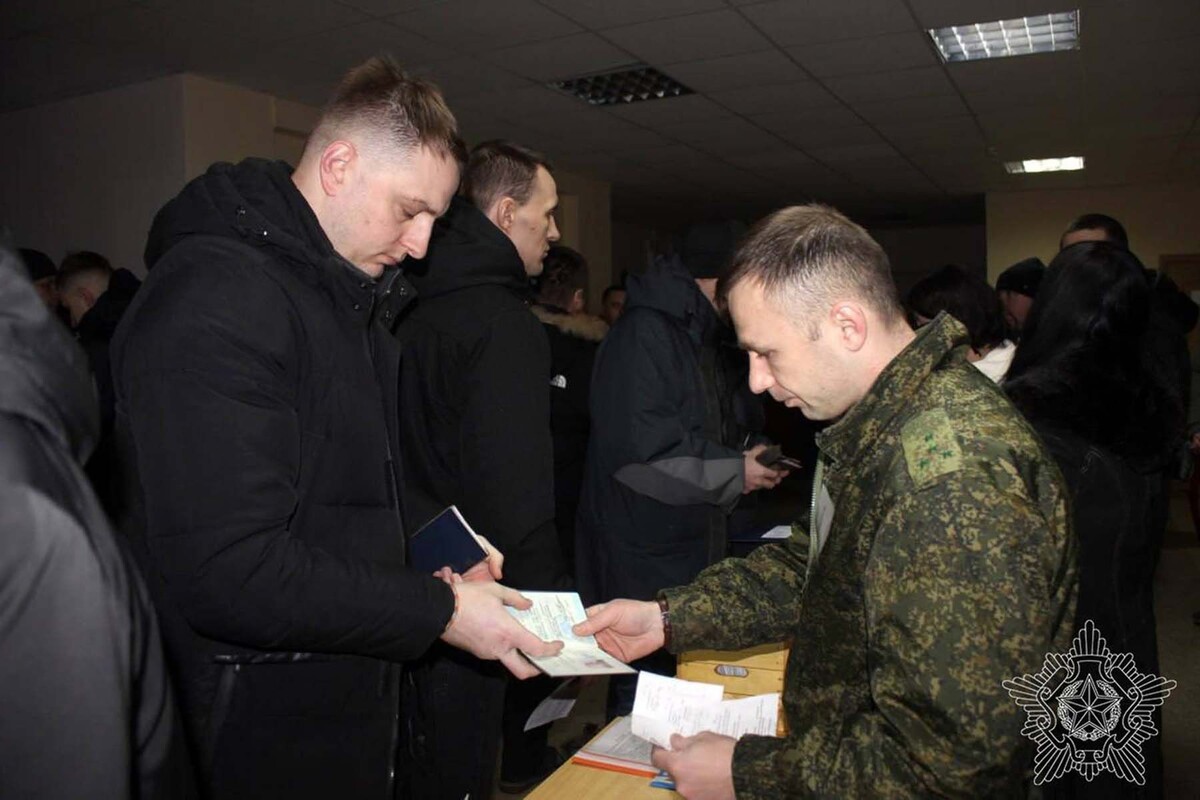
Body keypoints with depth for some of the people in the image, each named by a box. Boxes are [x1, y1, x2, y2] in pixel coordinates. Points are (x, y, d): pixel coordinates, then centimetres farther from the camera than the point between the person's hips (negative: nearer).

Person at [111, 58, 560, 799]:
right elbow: (228, 571, -28)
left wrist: (432, 557, 3)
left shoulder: (350, 296, 9)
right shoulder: (214, 296, -23)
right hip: (267, 735, -8)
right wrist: (439, 609, -22)